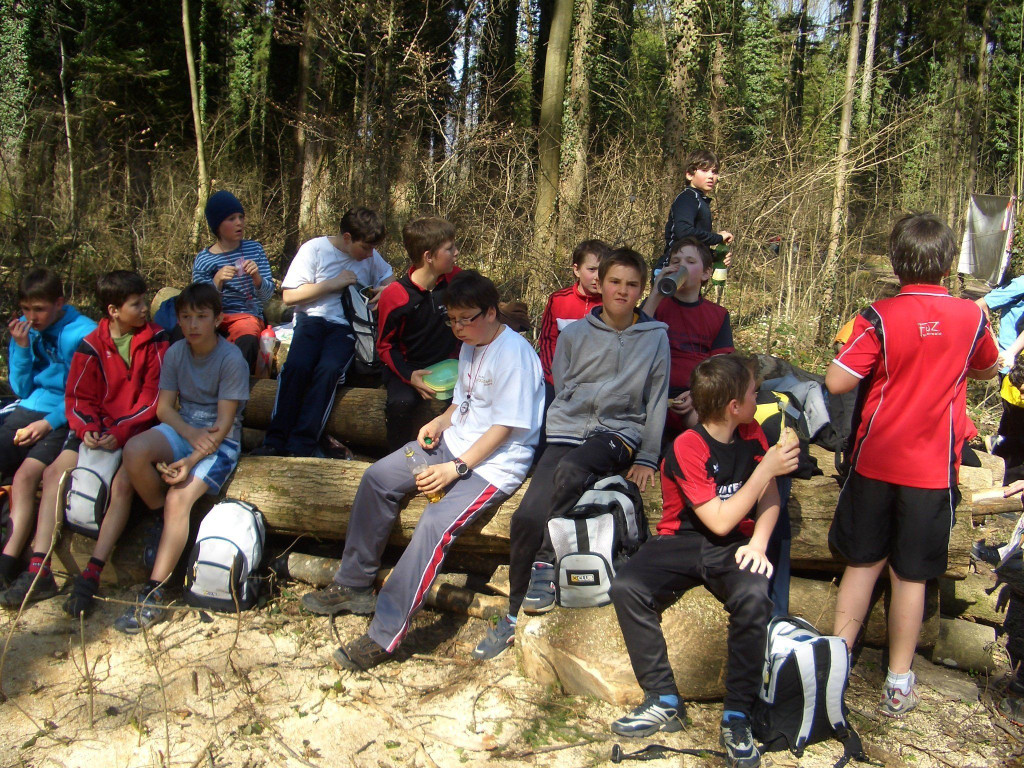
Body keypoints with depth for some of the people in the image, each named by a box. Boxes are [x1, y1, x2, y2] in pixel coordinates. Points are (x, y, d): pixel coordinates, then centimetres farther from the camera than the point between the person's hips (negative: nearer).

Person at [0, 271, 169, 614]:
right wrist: (88, 428, -16)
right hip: (98, 429, 4)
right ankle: (40, 572, -12)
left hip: (136, 429, -4)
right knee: (54, 472, -13)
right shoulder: (91, 347, 2)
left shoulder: (155, 341, -5)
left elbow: (152, 397, -9)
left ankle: (91, 576, -25)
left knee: (122, 482, -28)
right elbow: (79, 397, 4)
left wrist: (120, 432, -19)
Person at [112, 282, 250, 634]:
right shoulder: (176, 353, 3)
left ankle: (154, 593, -20)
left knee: (179, 498, -26)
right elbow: (164, 407, 2)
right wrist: (191, 433, -19)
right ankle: (162, 521, -4)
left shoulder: (231, 359, -13)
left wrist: (190, 462, -27)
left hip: (220, 442, -5)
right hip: (182, 430, 5)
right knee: (135, 450, -28)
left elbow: (224, 422, -16)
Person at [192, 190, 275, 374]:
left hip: (248, 315, 0)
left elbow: (267, 295, 4)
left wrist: (257, 278, -18)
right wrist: (217, 281, -21)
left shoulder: (254, 249, 8)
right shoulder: (203, 260, 1)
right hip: (214, 318, 1)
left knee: (247, 338, -37)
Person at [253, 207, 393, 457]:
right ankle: (275, 441, -24)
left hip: (346, 326, 2)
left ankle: (300, 447, -30)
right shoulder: (315, 249, 1)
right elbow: (289, 295, -3)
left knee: (329, 369, -31)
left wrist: (385, 290, 7)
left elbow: (389, 277, 33)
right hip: (312, 318, -1)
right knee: (297, 366, -32)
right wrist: (334, 283, -7)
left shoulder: (371, 256, 13)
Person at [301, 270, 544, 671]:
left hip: (496, 462, -10)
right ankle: (353, 585, 12)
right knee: (377, 478, -1)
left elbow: (504, 428, -19)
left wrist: (456, 468, -21)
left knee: (435, 524, -28)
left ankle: (384, 636, -21)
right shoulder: (470, 345, 12)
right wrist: (440, 422, 2)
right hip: (453, 442, 10)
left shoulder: (514, 353, -18)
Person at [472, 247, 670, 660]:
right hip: (568, 429, 2)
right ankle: (515, 614, -4)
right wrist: (557, 435, 2)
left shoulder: (655, 337, 10)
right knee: (527, 516, -20)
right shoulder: (574, 334, 13)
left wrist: (647, 457, 3)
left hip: (620, 432, -2)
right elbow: (559, 392, 15)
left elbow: (656, 401, 9)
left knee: (572, 469, -38)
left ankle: (546, 562, -21)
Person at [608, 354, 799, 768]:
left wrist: (758, 543, -16)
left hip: (734, 546, 2)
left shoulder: (751, 433, 4)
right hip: (682, 543, -2)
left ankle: (737, 716, -17)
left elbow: (769, 496, 3)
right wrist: (766, 467, -17)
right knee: (626, 587, -30)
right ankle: (664, 701, -15)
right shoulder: (687, 449, -14)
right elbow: (720, 521, -16)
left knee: (753, 597, -33)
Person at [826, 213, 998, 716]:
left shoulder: (880, 318, -13)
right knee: (911, 575, 9)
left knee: (863, 562, 14)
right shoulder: (970, 317, -4)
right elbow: (987, 370, 15)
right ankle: (898, 684, 19)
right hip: (933, 468, 1)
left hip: (876, 461, -1)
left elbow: (836, 381, -16)